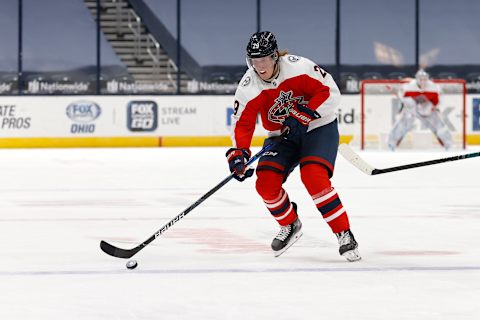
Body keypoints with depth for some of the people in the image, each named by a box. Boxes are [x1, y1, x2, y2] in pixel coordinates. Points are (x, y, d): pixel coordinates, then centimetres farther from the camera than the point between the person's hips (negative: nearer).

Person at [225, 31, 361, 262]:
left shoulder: (298, 67, -22)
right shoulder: (248, 87, -12)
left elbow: (331, 93, -19)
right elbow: (242, 123, -9)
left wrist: (303, 114, -27)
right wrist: (238, 152, -25)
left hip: (318, 128, -4)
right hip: (282, 136, 5)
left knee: (314, 177, -27)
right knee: (266, 182, -14)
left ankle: (345, 235, -17)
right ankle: (290, 225, 15)